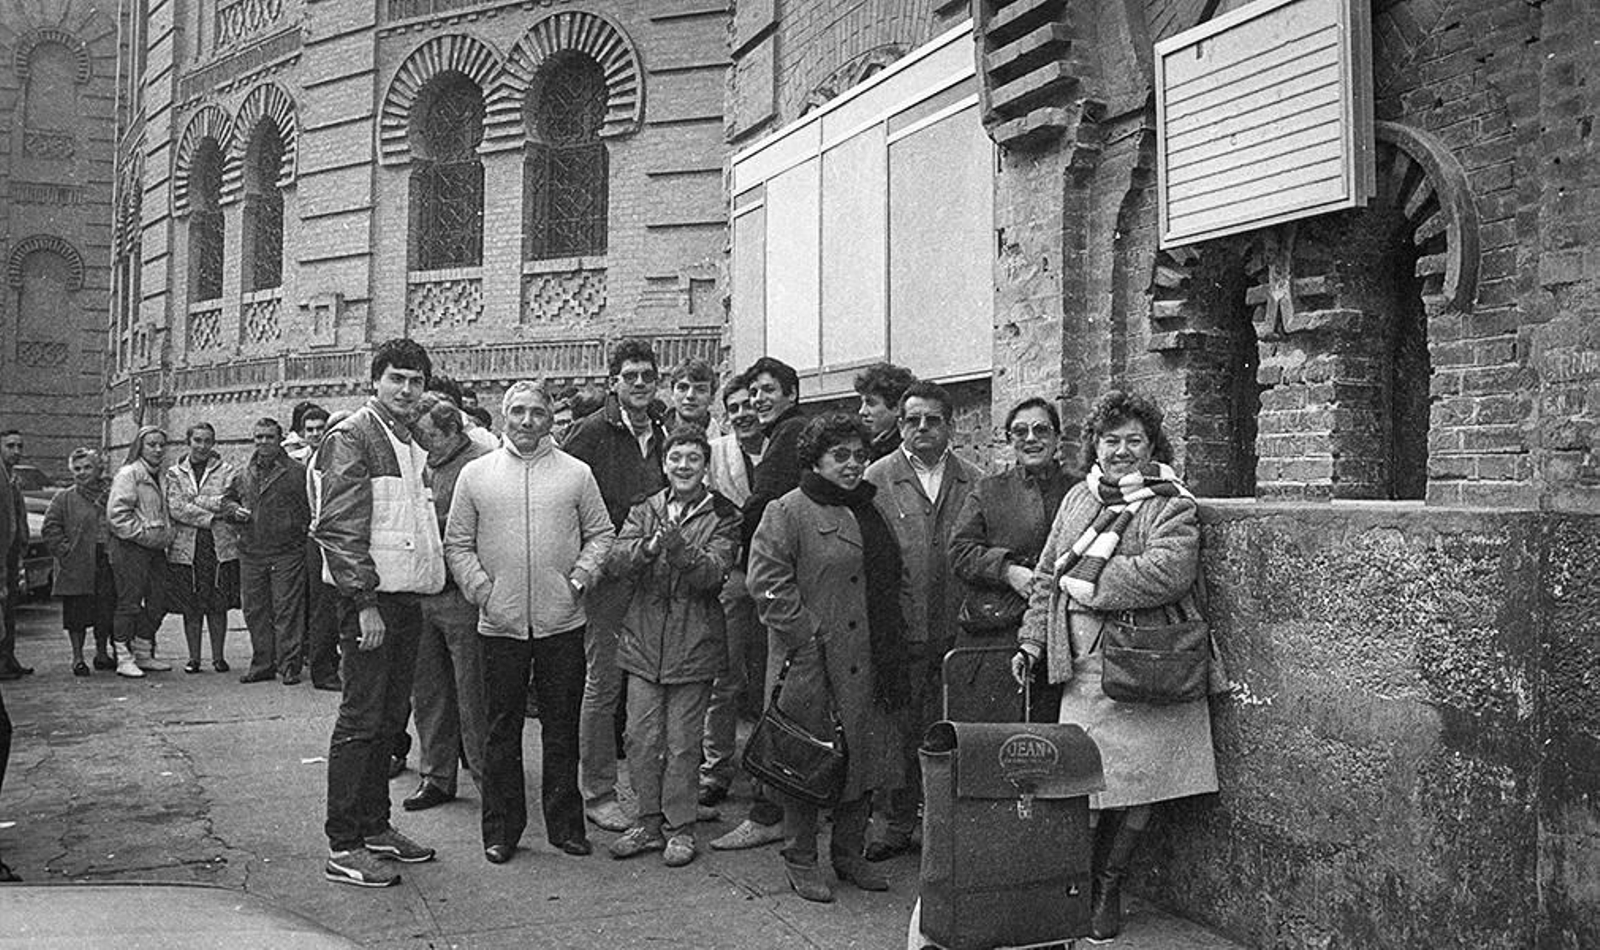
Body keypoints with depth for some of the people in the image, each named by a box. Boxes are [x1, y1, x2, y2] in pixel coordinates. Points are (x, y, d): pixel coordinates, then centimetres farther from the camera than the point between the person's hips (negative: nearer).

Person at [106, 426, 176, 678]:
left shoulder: (159, 475, 19)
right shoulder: (128, 474, -8)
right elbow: (117, 514, -16)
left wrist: (167, 535, 12)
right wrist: (144, 534, -16)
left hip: (156, 548, 8)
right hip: (130, 547, -8)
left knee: (157, 602, 9)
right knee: (130, 603, -6)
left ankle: (144, 654, 21)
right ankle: (124, 658, 0)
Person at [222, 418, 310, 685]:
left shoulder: (297, 472, 0)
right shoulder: (242, 475, 14)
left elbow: (311, 507, 0)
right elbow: (226, 500, 24)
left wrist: (302, 528, -11)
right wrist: (235, 510, 4)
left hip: (287, 552, -5)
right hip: (251, 553, 5)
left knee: (287, 610, -5)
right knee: (255, 610, 9)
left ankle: (289, 665, 0)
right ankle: (262, 665, 18)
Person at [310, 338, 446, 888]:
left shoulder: (411, 444, 17)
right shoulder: (351, 438, -9)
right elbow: (342, 529, -16)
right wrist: (366, 603, -20)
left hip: (407, 598, 8)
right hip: (369, 599, -8)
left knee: (390, 718, 14)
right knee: (360, 720, -4)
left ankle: (375, 827, 25)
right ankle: (343, 848, 3)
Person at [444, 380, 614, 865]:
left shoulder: (576, 474, 5)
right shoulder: (475, 474, 5)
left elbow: (601, 532, 8)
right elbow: (457, 543, 6)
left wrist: (581, 576, -5)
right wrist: (481, 589, -6)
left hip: (562, 620, 0)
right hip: (501, 623, 0)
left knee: (562, 728, 8)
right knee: (502, 728, 8)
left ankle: (565, 824, 19)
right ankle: (501, 829, 19)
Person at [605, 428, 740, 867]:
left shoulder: (723, 516, 0)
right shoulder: (644, 511, 9)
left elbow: (713, 573, -14)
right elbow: (616, 562, -5)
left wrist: (682, 550, -32)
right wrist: (649, 547, -25)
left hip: (694, 644, -3)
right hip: (643, 641, 3)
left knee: (682, 743, 4)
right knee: (641, 739, 7)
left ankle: (680, 827, 19)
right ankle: (649, 822, 23)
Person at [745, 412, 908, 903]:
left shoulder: (871, 511, 15)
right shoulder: (788, 512, -7)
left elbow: (893, 580, 24)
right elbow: (767, 581, -14)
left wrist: (890, 640, 14)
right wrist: (809, 631, -16)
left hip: (868, 661, 7)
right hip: (811, 660, -7)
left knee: (866, 752, 11)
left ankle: (850, 853, 26)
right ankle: (800, 860, 16)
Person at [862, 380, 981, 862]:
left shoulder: (973, 481, 8)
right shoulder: (877, 479, 2)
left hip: (957, 628, 2)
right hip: (898, 628, -1)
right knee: (900, 729, 5)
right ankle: (898, 822, 19)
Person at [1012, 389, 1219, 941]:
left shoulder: (1170, 505, -1)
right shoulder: (1078, 499, 15)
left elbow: (1168, 572, -19)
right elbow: (1048, 577, 19)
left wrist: (1088, 577, -13)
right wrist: (1032, 642, 12)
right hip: (1085, 667, 3)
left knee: (1138, 781, 4)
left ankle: (1107, 890, 22)